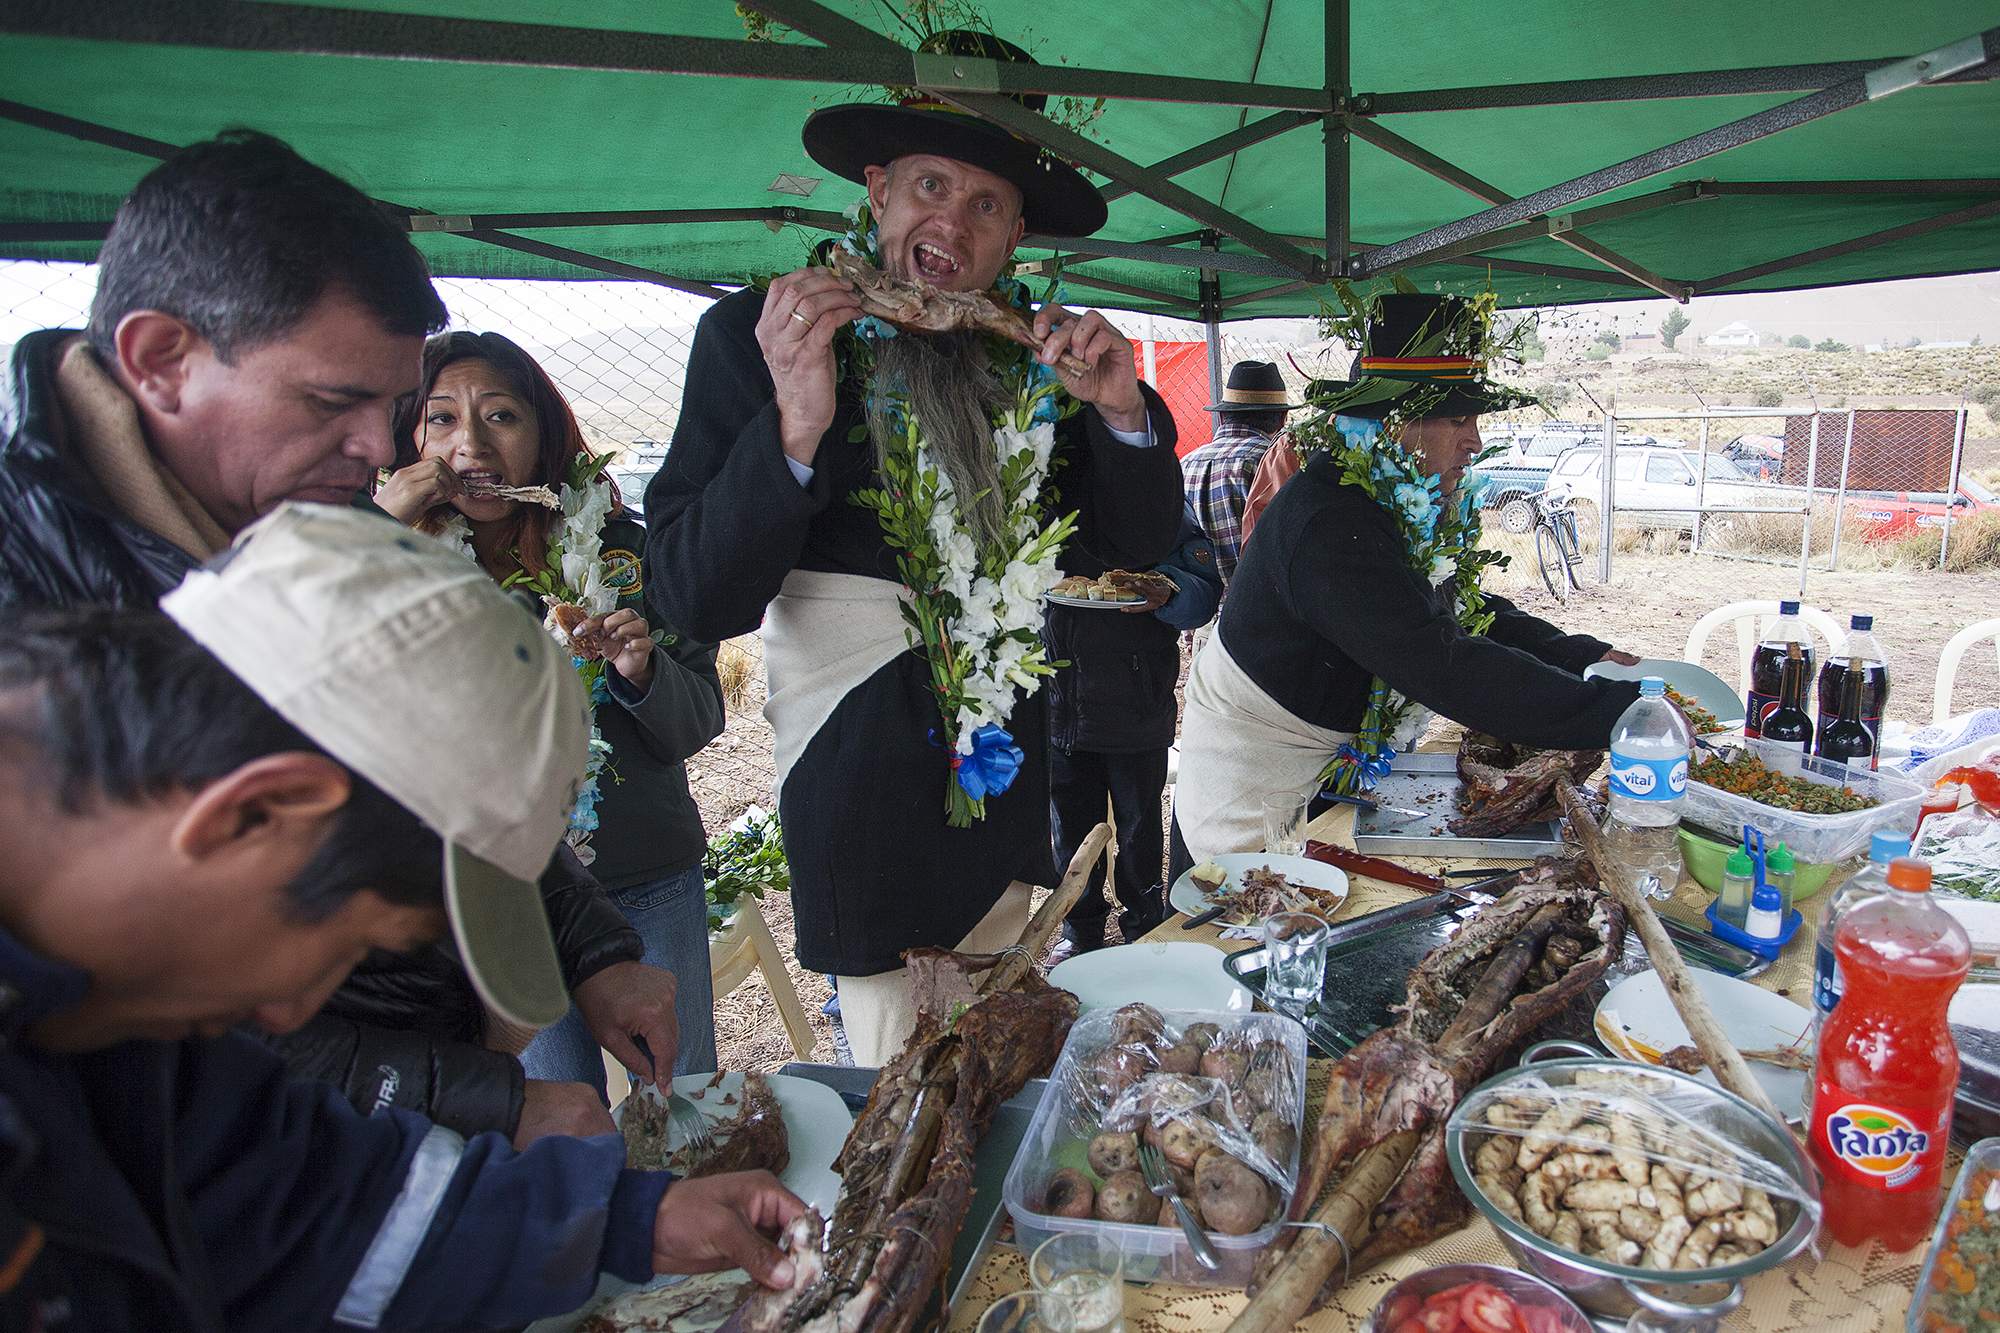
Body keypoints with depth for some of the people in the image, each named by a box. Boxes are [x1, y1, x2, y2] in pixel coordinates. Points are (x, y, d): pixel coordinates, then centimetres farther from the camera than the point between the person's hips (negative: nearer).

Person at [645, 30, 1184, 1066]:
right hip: (862, 803, -4)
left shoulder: (1034, 358, 3)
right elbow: (692, 601, -15)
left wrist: (1124, 414, -11)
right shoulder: (753, 336, -9)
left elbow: (1135, 546, 6)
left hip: (1005, 782, 5)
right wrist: (796, 428, -29)